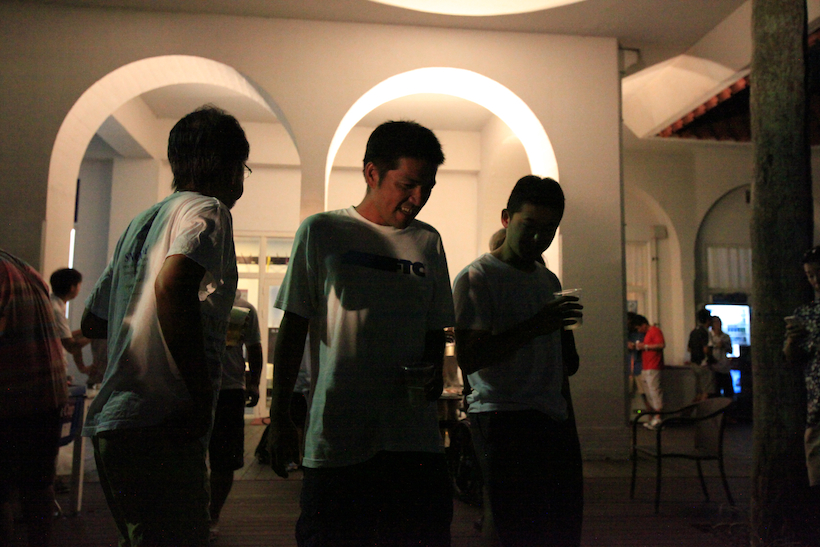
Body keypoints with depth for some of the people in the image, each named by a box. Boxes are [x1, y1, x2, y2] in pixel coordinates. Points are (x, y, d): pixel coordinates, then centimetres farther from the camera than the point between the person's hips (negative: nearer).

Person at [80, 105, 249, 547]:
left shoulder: (141, 221, 19)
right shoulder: (207, 210, -6)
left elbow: (91, 323, 25)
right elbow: (171, 285, -28)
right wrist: (202, 395, -20)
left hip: (113, 421, 9)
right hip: (159, 423, -9)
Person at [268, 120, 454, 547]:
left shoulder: (428, 242, 12)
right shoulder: (322, 232, 1)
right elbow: (293, 329, 2)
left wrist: (434, 370, -2)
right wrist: (279, 416, 0)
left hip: (415, 438, 3)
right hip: (337, 437, -3)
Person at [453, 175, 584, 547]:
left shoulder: (549, 280, 20)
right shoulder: (476, 278, -4)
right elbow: (468, 359, -15)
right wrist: (534, 327, -19)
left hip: (554, 419, 7)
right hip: (504, 421, -7)